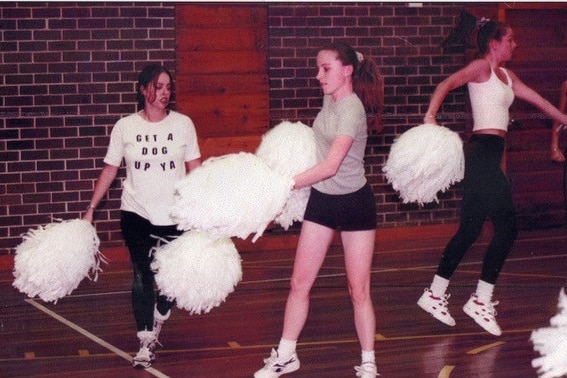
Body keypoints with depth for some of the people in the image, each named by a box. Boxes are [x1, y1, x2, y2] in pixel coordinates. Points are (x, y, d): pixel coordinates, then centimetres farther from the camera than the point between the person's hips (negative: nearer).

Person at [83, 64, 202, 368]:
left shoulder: (183, 124, 1)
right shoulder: (125, 127, 0)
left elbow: (195, 170, 2)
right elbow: (109, 171, 5)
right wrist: (90, 209, 1)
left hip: (175, 216, 1)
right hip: (136, 214, -1)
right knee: (142, 277, -5)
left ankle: (158, 320, 33)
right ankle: (146, 343, 3)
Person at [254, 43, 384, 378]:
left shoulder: (351, 109, -22)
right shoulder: (329, 99, 3)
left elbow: (330, 166, -30)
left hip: (355, 202, -7)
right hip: (321, 199, 7)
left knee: (359, 290, 0)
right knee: (300, 283, 7)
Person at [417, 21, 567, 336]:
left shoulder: (506, 75, 20)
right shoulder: (481, 67, -5)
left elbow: (537, 99, 28)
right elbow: (447, 84, -20)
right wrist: (431, 115, -36)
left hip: (491, 156, 9)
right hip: (483, 150, -9)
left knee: (470, 230, 10)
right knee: (507, 227, -9)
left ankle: (436, 294, 17)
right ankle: (481, 300, -5)